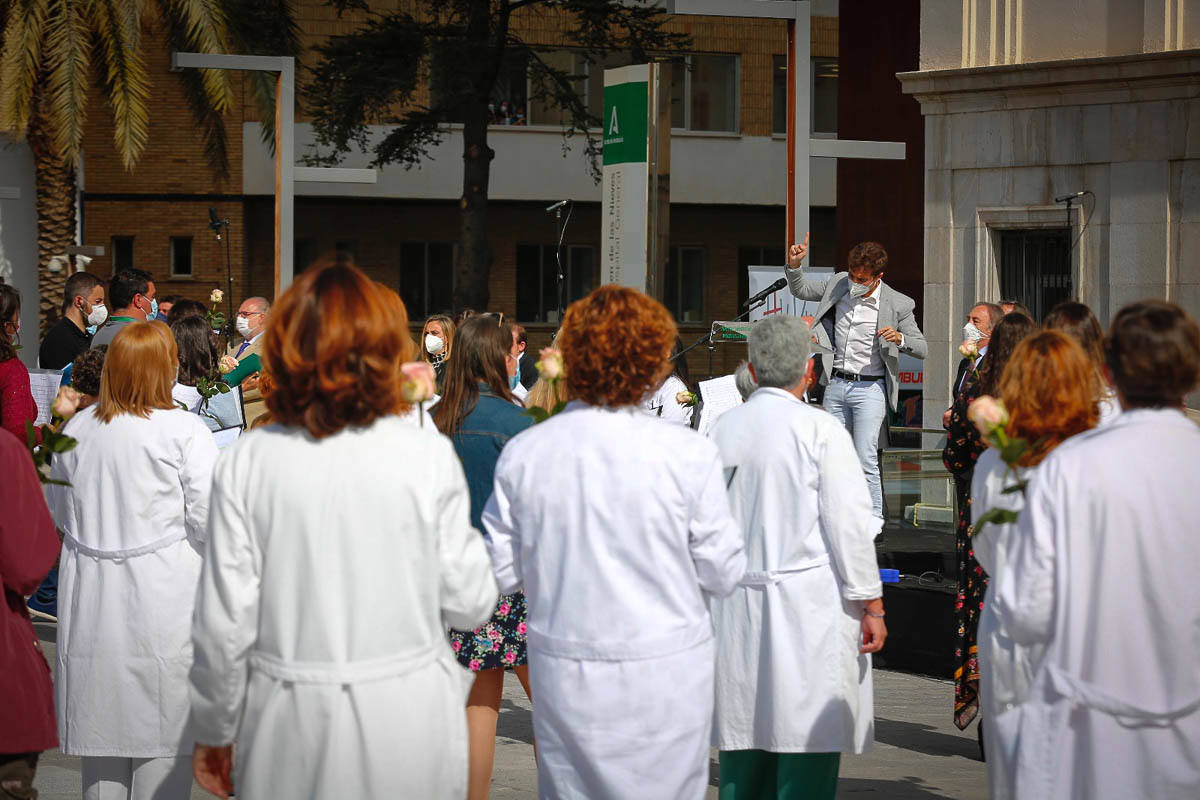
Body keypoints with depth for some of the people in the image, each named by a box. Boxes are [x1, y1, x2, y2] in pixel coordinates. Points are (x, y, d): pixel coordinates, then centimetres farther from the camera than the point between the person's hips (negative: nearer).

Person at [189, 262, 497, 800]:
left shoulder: (246, 464, -6)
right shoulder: (428, 456, -9)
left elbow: (224, 624, -3)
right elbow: (468, 604, -3)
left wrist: (214, 733, 11)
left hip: (289, 732, 1)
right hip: (409, 728, -1)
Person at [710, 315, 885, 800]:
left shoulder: (723, 429, 5)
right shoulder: (821, 431, -9)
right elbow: (849, 523, -9)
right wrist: (871, 604, -3)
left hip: (737, 608, 5)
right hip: (809, 606, -5)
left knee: (744, 740, 10)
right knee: (808, 745, -2)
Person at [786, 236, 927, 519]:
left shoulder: (897, 305, -9)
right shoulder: (839, 284, 2)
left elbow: (921, 348, -2)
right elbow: (801, 290, 18)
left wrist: (899, 339, -23)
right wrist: (794, 265, -1)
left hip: (870, 388, -5)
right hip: (836, 384, 5)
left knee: (866, 460, -12)